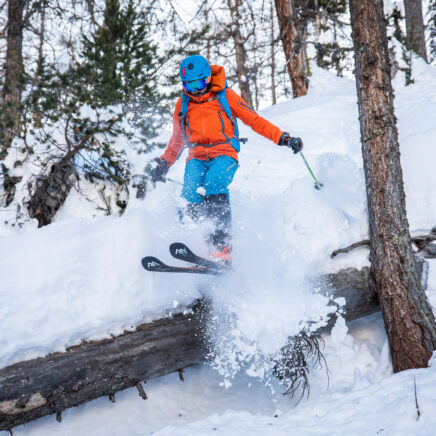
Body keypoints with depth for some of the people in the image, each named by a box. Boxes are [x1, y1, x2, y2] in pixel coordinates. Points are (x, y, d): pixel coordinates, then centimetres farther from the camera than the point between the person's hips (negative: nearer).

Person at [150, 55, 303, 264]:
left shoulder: (226, 96, 5)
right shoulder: (183, 104, 16)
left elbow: (254, 120, 6)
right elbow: (177, 139, 30)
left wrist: (282, 138, -2)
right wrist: (164, 164, 28)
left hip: (224, 154, -4)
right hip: (197, 157, 4)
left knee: (213, 184, -34)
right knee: (192, 192, -27)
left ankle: (222, 244, -41)